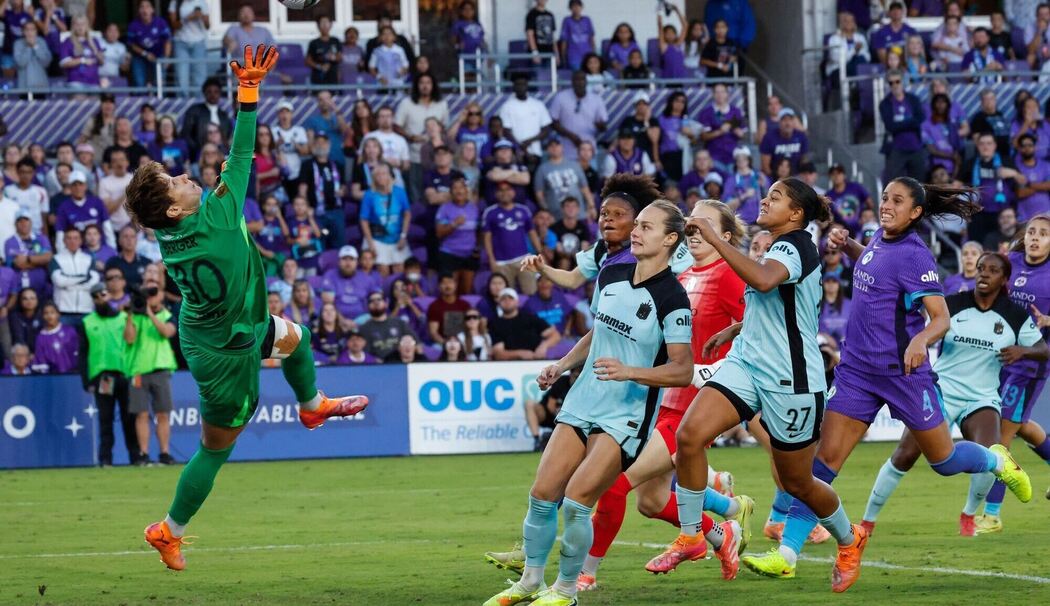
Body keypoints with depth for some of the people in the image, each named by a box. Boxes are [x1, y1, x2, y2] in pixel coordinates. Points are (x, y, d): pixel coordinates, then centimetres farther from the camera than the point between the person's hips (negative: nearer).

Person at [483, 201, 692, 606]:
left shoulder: (672, 299, -15)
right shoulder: (610, 277, 6)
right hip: (582, 403, 7)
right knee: (542, 493, 2)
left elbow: (683, 371, -18)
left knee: (576, 500, -15)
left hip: (627, 417, -7)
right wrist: (562, 366, 14)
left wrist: (629, 372, -29)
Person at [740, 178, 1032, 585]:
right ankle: (786, 555, -9)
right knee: (825, 459, -4)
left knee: (943, 459, 10)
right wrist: (845, 245, 11)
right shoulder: (879, 240, 6)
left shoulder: (914, 255, -15)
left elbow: (941, 318, -19)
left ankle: (997, 461, 44)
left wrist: (921, 340, -40)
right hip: (857, 369, 6)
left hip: (902, 370, -6)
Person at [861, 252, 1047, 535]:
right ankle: (868, 521, 4)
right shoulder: (952, 305, -3)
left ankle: (968, 516, 5)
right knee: (905, 455, -11)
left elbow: (1043, 349, 3)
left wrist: (1022, 350, -17)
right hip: (941, 391, 0)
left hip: (982, 398, 0)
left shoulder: (1015, 317, -1)